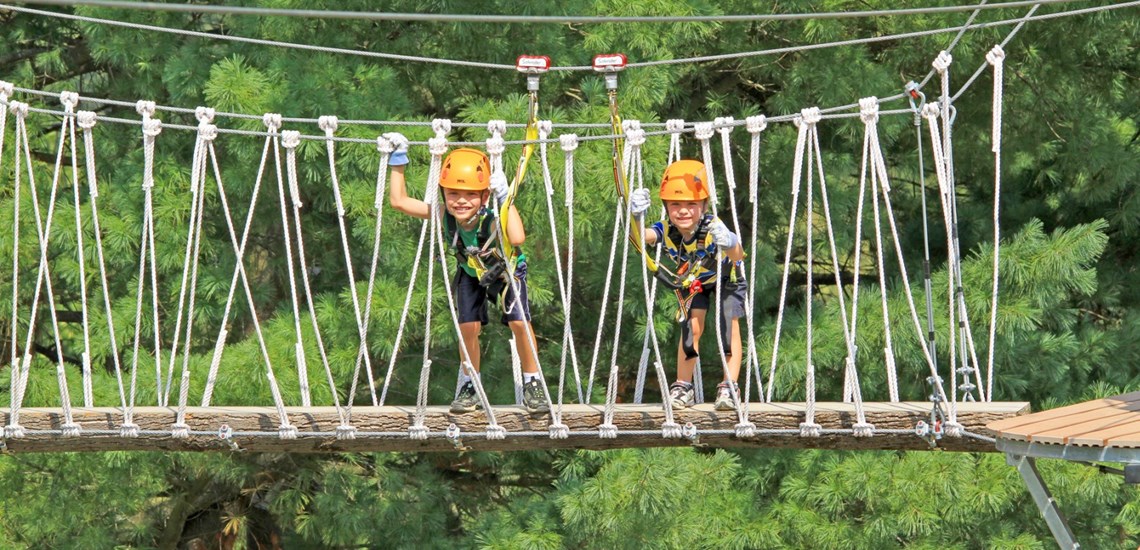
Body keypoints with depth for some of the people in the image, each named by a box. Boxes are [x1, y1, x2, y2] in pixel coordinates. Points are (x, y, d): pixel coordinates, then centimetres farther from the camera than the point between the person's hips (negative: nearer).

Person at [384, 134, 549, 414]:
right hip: (471, 274, 3)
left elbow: (517, 238, -67)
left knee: (519, 322, -17)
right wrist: (398, 160, -27)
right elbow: (399, 201, -23)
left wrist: (505, 198, -65)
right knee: (469, 326, -8)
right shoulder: (444, 217, -31)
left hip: (506, 272, -3)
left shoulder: (492, 221, -44)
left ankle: (532, 383, 2)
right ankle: (469, 385, 14)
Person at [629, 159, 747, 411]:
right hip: (694, 280, 2)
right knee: (691, 327, -8)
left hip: (727, 277, -2)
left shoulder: (713, 229, -42)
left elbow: (738, 257, -59)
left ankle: (729, 388, -12)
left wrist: (730, 244, -82)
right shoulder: (667, 232, -34)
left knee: (730, 324, -16)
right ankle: (683, 386, 5)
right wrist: (635, 218, -75)